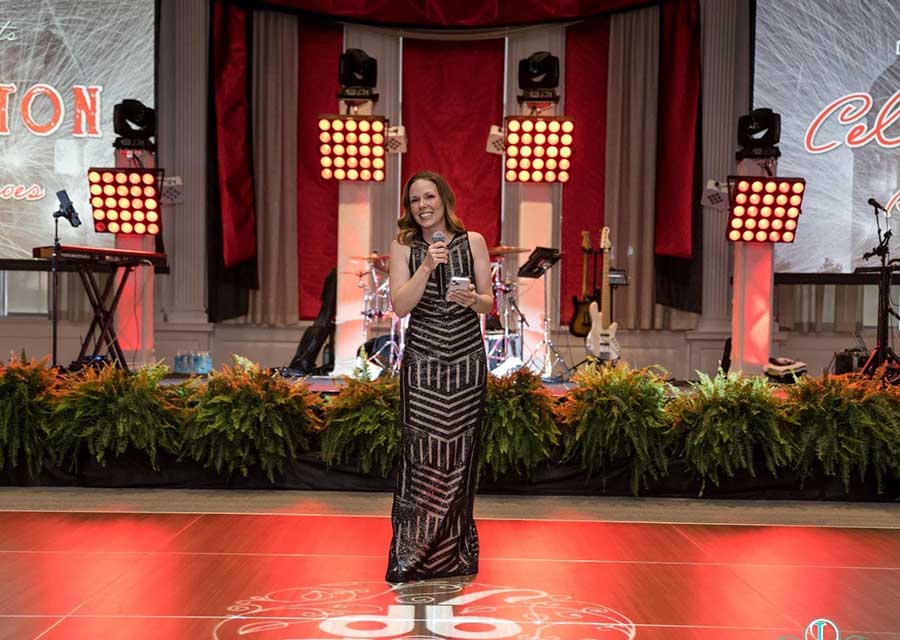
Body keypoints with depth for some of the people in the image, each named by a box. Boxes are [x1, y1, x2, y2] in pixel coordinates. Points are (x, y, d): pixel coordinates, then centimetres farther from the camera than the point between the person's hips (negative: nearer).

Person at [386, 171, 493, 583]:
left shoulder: (473, 242, 4)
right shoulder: (403, 247, 2)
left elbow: (489, 303, 6)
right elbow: (400, 306, -9)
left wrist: (473, 300, -17)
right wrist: (427, 265, -21)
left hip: (467, 360, 1)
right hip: (422, 362, -1)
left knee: (460, 452, 4)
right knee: (421, 451, -5)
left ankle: (455, 547, 18)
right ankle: (411, 552, 5)